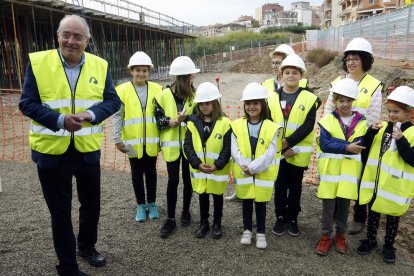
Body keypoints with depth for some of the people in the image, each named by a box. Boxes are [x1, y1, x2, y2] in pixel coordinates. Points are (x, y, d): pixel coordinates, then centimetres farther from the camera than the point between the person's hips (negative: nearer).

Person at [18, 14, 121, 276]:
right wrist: (60, 119, -23)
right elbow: (27, 104, -7)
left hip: (88, 150, 3)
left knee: (92, 204, 19)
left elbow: (113, 101, -2)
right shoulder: (38, 62, -7)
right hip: (51, 151, -2)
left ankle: (87, 246, 46)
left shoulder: (100, 65, -2)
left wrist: (90, 115, -20)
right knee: (60, 211, 10)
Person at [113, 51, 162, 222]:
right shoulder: (122, 90, -5)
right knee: (137, 173, 12)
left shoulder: (157, 89, -1)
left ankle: (151, 203, 29)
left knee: (151, 172, 13)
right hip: (133, 141, -1)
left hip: (151, 141, 1)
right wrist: (117, 139, -7)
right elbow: (118, 117, -3)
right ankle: (141, 205, 27)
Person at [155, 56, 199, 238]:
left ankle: (186, 212, 31)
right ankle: (170, 219, 15)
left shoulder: (195, 95, -1)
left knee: (188, 179, 11)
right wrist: (173, 122, -20)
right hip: (172, 145, -1)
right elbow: (158, 119, -4)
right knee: (173, 180, 4)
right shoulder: (164, 95, -4)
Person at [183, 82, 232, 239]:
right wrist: (197, 163, -15)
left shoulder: (225, 123, -11)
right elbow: (187, 146, -5)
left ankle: (217, 224, 32)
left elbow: (228, 148, -12)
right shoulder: (192, 122, -3)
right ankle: (204, 223, 35)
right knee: (202, 197, 17)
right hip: (198, 170, 2)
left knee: (217, 197, 15)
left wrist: (217, 165, -19)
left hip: (218, 171, -2)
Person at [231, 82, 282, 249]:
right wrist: (245, 167, -17)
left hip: (263, 173, -2)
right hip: (243, 173, 2)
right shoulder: (237, 126, -1)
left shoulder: (271, 128, -8)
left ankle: (261, 233, 27)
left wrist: (253, 167, -20)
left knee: (260, 203, 10)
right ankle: (247, 230, 31)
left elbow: (270, 153, -13)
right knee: (246, 202, 14)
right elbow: (235, 150, -5)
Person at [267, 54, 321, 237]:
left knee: (295, 187, 12)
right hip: (278, 152, 1)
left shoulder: (309, 98, -5)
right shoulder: (273, 98, 0)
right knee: (280, 186, 11)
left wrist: (288, 142, -21)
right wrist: (282, 147, -12)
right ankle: (280, 217, 28)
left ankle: (292, 218, 28)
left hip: (298, 152, -1)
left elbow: (308, 126, -12)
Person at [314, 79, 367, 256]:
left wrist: (332, 143, -19)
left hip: (349, 171, 1)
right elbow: (324, 145, -14)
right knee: (328, 204, 7)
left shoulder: (361, 123, 0)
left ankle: (341, 234, 32)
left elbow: (357, 147, -13)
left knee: (344, 203, 12)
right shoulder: (327, 120, -3)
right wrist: (347, 147, -22)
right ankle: (326, 236, 23)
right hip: (330, 170, -1)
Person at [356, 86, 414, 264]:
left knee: (392, 216, 14)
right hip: (374, 181, 4)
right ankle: (370, 240, 35)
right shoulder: (382, 127, 2)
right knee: (373, 211, 18)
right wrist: (371, 131, -13)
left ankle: (388, 246, 33)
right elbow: (365, 148, 2)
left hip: (395, 186, -4)